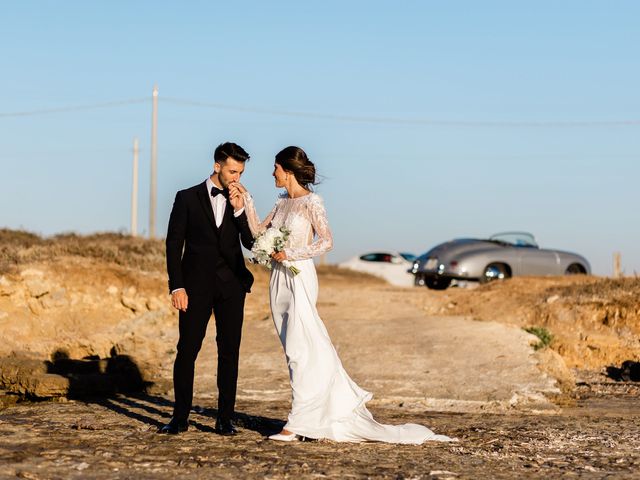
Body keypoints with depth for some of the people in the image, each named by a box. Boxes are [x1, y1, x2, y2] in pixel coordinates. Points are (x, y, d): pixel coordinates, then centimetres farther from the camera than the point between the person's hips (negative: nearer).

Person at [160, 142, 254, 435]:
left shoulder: (241, 203, 10)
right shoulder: (187, 198, 3)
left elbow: (251, 243, 1)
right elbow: (174, 244, 0)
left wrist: (240, 210, -11)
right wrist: (177, 286, -8)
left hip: (231, 286, 2)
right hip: (196, 285, -2)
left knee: (230, 352, 2)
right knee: (187, 350, -4)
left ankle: (225, 419, 8)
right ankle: (180, 418, 3)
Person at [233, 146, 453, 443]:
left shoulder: (311, 202, -9)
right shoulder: (282, 202, 14)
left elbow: (326, 242, -14)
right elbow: (258, 230, 13)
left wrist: (290, 253, -18)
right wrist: (245, 198, 8)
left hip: (299, 279, -9)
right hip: (279, 279, 9)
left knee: (300, 350, -9)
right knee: (293, 349, 8)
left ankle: (297, 422, -7)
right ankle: (337, 411, 14)